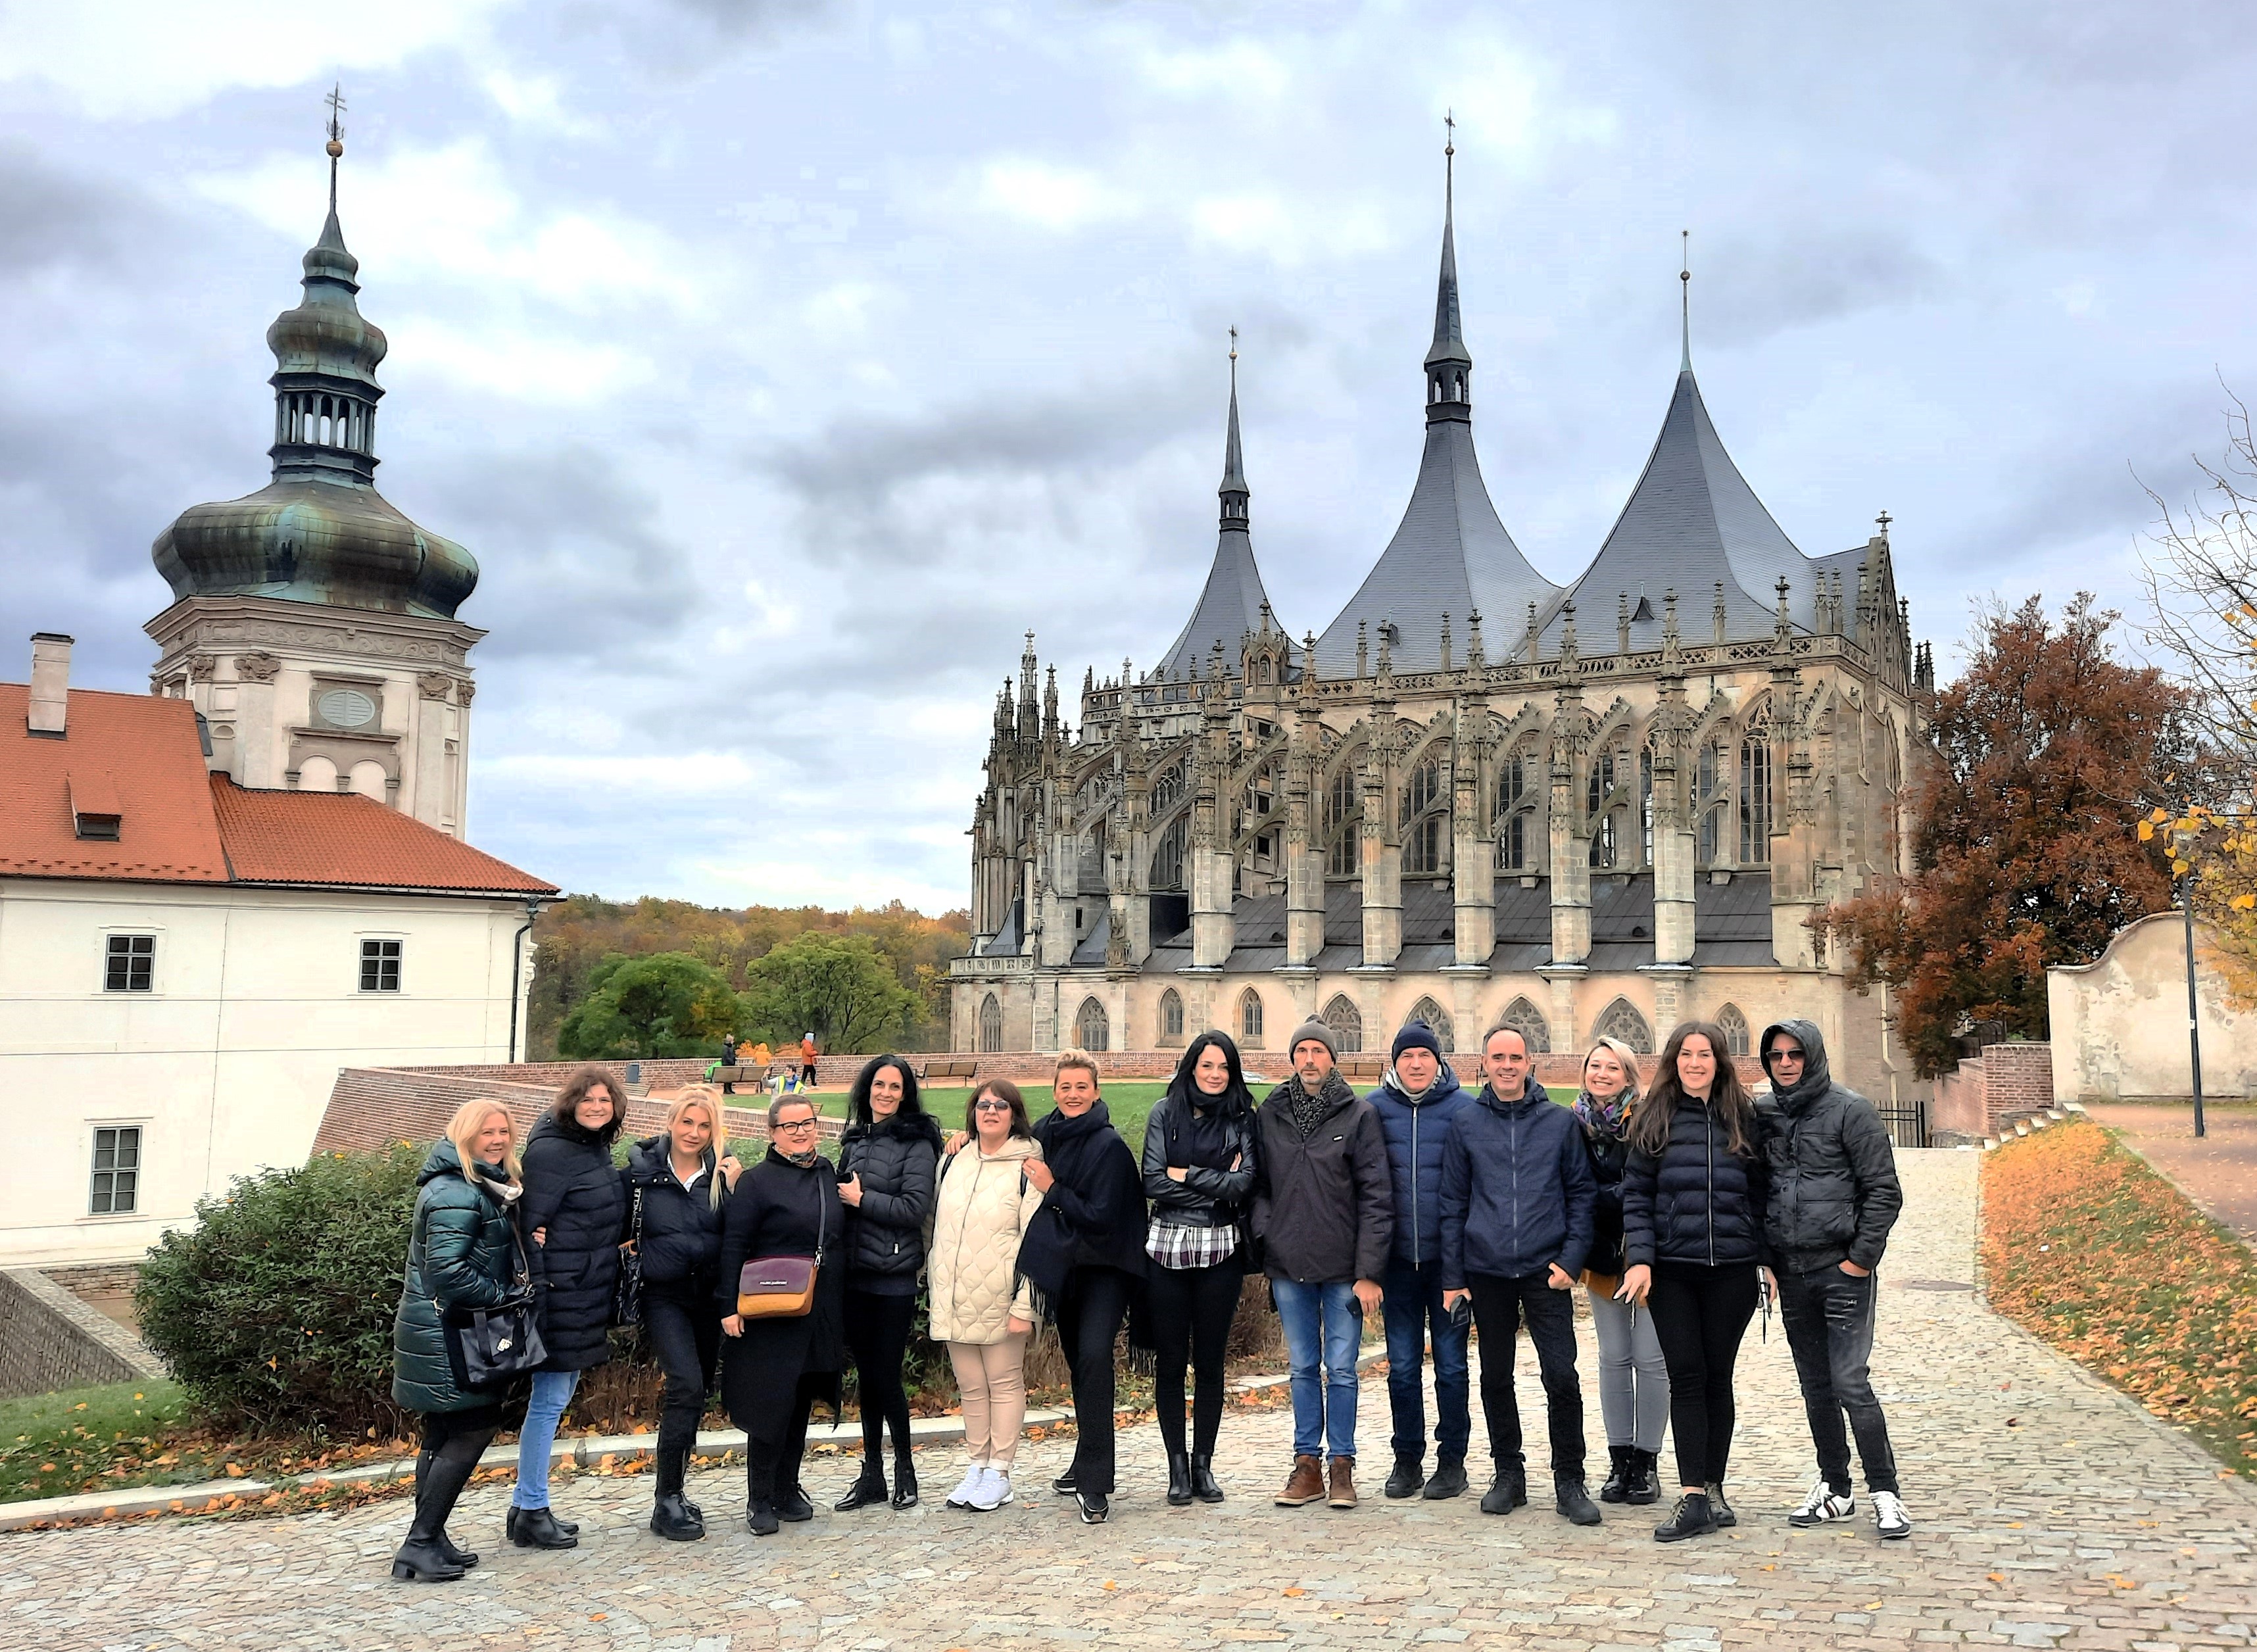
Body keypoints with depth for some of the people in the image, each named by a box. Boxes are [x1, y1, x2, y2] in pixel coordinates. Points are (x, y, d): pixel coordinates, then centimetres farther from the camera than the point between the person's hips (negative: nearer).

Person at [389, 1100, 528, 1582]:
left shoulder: (485, 1186, 13)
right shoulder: (456, 1194, -20)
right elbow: (447, 1270, -26)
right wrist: (500, 1295, -17)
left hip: (449, 1332, 10)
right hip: (445, 1336, -10)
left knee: (444, 1436, 14)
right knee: (473, 1430, -7)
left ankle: (428, 1540, 22)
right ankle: (419, 1547, -2)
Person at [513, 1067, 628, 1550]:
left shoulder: (597, 1147, 12)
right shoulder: (551, 1151, -15)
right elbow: (530, 1223, -19)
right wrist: (535, 1292, -23)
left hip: (589, 1295, 9)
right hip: (560, 1293, -9)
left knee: (557, 1397, 15)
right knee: (550, 1399, -3)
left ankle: (527, 1505, 25)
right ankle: (531, 1514, 8)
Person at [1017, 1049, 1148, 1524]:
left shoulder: (1109, 1146, -16)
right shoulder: (1044, 1133, 2)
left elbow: (1101, 1216, -19)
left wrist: (1052, 1189, -19)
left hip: (1104, 1266, -6)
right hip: (1063, 1266, 7)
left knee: (1093, 1354, -21)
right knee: (1077, 1361, 14)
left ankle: (1094, 1485, -19)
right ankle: (1087, 1466, 29)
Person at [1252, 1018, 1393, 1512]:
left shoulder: (1359, 1115, -5)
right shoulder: (1269, 1114, 4)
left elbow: (1377, 1196, -7)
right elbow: (1259, 1183, 11)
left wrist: (1369, 1271, -11)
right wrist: (1264, 1232, -6)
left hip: (1343, 1268, -3)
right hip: (1288, 1265, 3)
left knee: (1341, 1370, 4)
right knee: (1303, 1368, 11)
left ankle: (1343, 1465, 16)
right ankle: (1307, 1464, 19)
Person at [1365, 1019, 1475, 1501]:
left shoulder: (1463, 1108, -3)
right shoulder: (1375, 1108, 3)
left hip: (1449, 1257, -2)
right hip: (1398, 1258, 2)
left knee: (1452, 1365, 7)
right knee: (1402, 1366, 9)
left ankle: (1452, 1459, 19)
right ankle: (1407, 1459, 21)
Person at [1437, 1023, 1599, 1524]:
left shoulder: (1561, 1122, 3)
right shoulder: (1466, 1125, 4)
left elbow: (1582, 1193, 5)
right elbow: (1453, 1203, 6)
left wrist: (1572, 1257, -6)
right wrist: (1452, 1275, 2)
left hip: (1546, 1271, -1)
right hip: (1487, 1272, 1)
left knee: (1561, 1376, -6)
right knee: (1496, 1378, 9)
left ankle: (1570, 1482, 7)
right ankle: (1507, 1474, 23)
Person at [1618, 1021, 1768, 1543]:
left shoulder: (1743, 1118, 5)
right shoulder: (1655, 1119, 2)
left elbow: (1761, 1192, 8)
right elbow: (1636, 1195, 1)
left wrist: (1770, 1259, 3)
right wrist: (1639, 1258, -8)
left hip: (1732, 1269, 1)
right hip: (1672, 1270, -1)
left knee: (1718, 1377, 8)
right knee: (1686, 1377, -3)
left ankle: (1712, 1489, 18)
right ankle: (1693, 1498, -2)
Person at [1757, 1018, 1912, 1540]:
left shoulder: (1850, 1110, -7)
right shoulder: (1762, 1114, 7)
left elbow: (1884, 1190, -8)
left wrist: (1862, 1258, -11)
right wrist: (1762, 1258, 6)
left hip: (1843, 1268, -5)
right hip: (1791, 1271, 5)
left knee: (1850, 1383, -8)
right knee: (1815, 1385, 12)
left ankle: (1885, 1492, 4)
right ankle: (1834, 1489, 22)